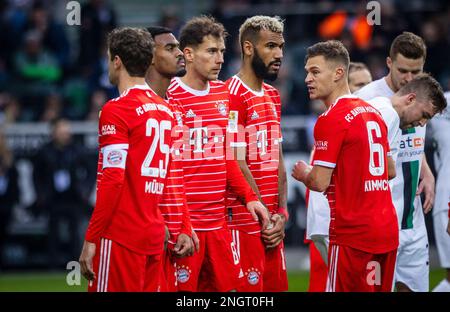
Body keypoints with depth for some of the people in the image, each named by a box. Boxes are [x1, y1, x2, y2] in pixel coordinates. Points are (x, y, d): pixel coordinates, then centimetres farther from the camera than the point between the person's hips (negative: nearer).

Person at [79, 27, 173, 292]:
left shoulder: (116, 111, -9)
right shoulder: (166, 110, 13)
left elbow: (112, 180, -15)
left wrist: (91, 240, -12)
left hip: (121, 236, -7)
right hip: (155, 235, 7)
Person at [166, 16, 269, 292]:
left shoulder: (223, 94, 13)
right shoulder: (170, 97, -8)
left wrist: (249, 196, 11)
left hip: (218, 220, 7)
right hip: (182, 223, -7)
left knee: (229, 285, 6)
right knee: (182, 288, -4)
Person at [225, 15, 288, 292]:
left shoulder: (273, 97, 16)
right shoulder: (232, 96, -12)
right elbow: (237, 166, -14)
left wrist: (281, 213, 5)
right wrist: (264, 215, -9)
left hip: (272, 220, 8)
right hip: (244, 219, -8)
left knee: (276, 284, 9)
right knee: (249, 287, -8)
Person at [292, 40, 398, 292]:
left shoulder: (331, 120, -13)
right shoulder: (373, 113, 13)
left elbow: (320, 182, -15)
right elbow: (390, 171, 22)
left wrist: (302, 174, 5)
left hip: (353, 234, -8)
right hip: (388, 231, 8)